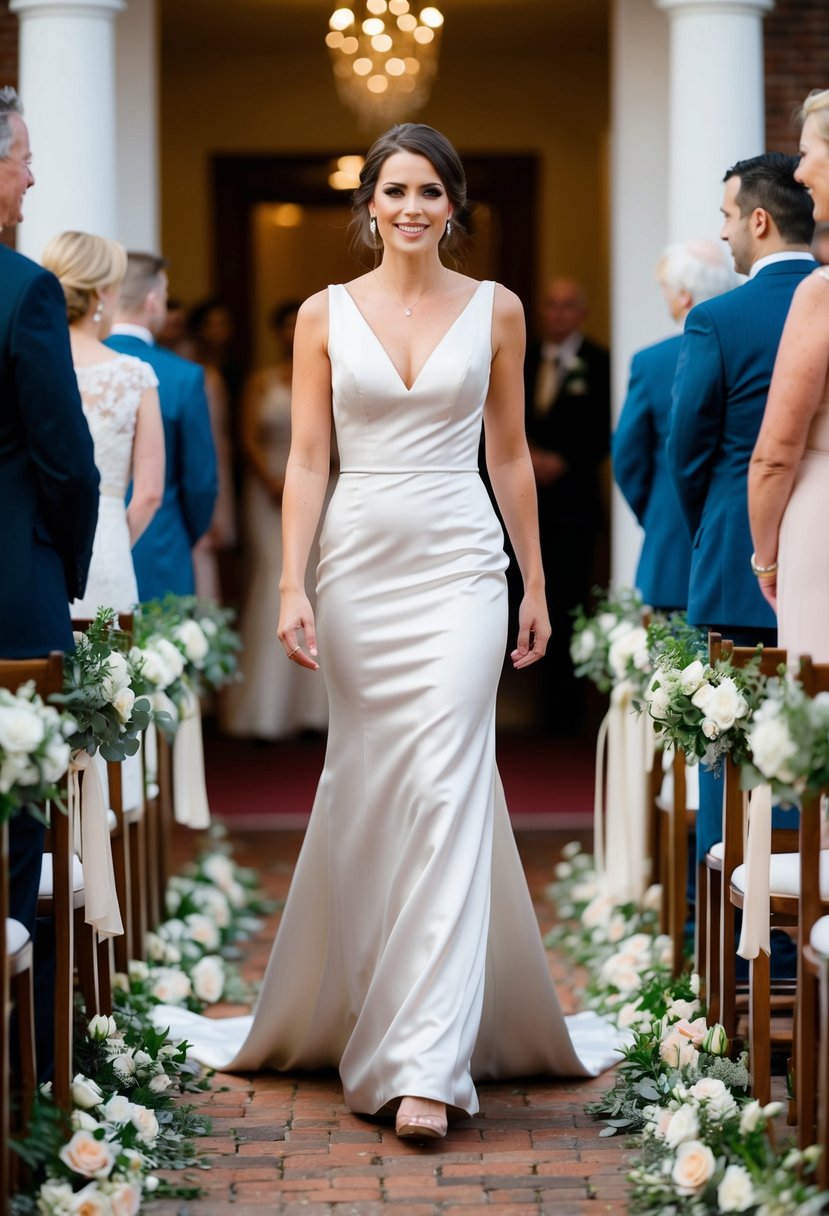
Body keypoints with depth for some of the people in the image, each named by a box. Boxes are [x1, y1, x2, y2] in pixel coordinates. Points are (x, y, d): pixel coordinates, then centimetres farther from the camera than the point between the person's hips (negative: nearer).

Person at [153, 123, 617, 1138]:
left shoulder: (494, 310, 6)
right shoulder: (325, 314, 5)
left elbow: (510, 454, 10)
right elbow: (307, 459, 3)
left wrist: (535, 585, 11)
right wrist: (292, 586, -6)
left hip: (460, 567, -1)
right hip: (359, 563, 1)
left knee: (444, 790, -11)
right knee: (366, 790, 6)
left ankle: (426, 1063, -12)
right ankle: (366, 1008, 24)